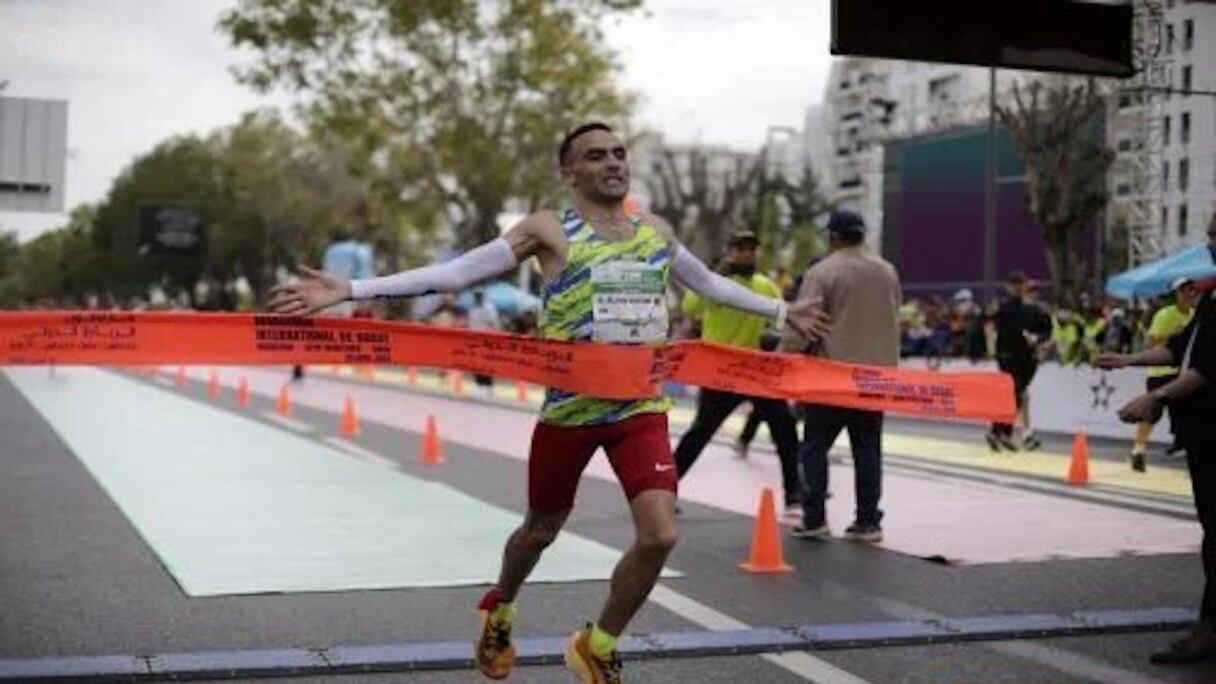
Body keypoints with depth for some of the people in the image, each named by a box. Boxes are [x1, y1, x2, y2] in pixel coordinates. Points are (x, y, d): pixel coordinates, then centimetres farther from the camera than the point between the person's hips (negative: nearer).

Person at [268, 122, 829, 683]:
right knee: (542, 528, 15)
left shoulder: (656, 232, 9)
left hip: (641, 407, 3)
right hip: (571, 406, -3)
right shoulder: (549, 230, -6)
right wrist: (349, 290, -19)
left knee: (660, 535, -13)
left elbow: (710, 283, 27)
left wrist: (782, 312, 34)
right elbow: (454, 273, -11)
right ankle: (499, 611, 49)